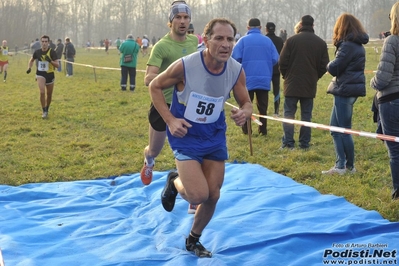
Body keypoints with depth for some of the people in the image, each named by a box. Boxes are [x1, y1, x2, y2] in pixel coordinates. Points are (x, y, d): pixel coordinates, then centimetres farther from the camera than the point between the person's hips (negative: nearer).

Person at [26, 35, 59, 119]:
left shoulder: (52, 52, -9)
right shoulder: (37, 52, -1)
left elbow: (57, 65, -15)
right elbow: (31, 60, 19)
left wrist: (50, 61, -31)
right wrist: (29, 68, 3)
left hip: (50, 75, 0)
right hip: (40, 74, 0)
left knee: (49, 94, 11)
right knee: (42, 92, -19)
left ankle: (47, 109, 34)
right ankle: (44, 111, -9)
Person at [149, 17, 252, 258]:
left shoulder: (237, 71, -13)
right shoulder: (184, 66, -25)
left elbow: (246, 103, 0)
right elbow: (155, 87, -9)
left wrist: (244, 113, -25)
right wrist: (170, 120, -20)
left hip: (215, 136, 4)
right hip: (186, 136, -4)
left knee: (213, 195, 8)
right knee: (198, 195, -16)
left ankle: (193, 240, 35)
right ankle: (175, 182, 21)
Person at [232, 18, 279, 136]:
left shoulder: (243, 40, -5)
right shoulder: (268, 40, 2)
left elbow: (235, 58, -12)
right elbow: (275, 59, -2)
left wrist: (240, 69, 9)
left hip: (247, 78, -2)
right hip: (264, 78, 2)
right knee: (262, 105, 9)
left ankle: (246, 129, 9)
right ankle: (263, 129, 9)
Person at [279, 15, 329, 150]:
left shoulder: (291, 40, -6)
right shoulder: (321, 43, 4)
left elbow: (282, 62, -6)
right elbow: (324, 65, 5)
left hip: (292, 84, -3)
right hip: (310, 86, 3)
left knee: (288, 113, 3)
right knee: (306, 115, 8)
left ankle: (288, 142, -2)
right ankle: (304, 143, 8)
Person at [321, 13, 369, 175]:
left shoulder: (347, 45, -17)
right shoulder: (358, 45, 14)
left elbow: (334, 68, -16)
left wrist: (330, 64, 4)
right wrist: (335, 66, -1)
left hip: (345, 90, -10)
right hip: (351, 89, 10)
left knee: (343, 129, 0)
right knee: (336, 128, 14)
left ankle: (349, 166, 9)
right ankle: (341, 165, 16)